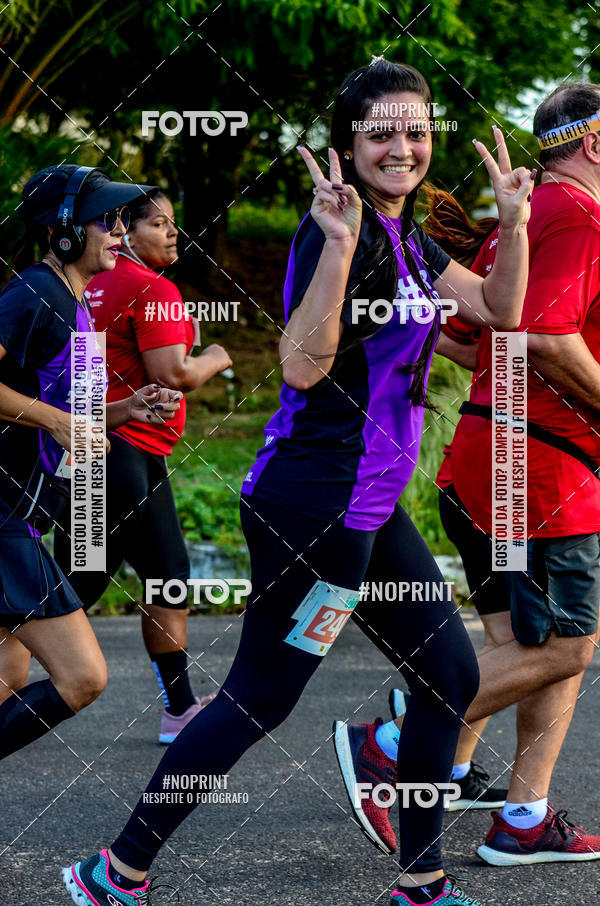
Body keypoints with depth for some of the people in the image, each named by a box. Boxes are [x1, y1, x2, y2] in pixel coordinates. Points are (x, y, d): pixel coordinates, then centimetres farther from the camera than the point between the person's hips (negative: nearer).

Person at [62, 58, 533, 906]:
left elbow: (499, 310, 17)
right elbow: (302, 365, -26)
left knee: (451, 676, 12)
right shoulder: (341, 231, -16)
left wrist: (513, 221, 4)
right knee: (260, 699, -3)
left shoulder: (404, 236, 12)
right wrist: (338, 246, -34)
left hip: (369, 508, 10)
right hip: (315, 507, -10)